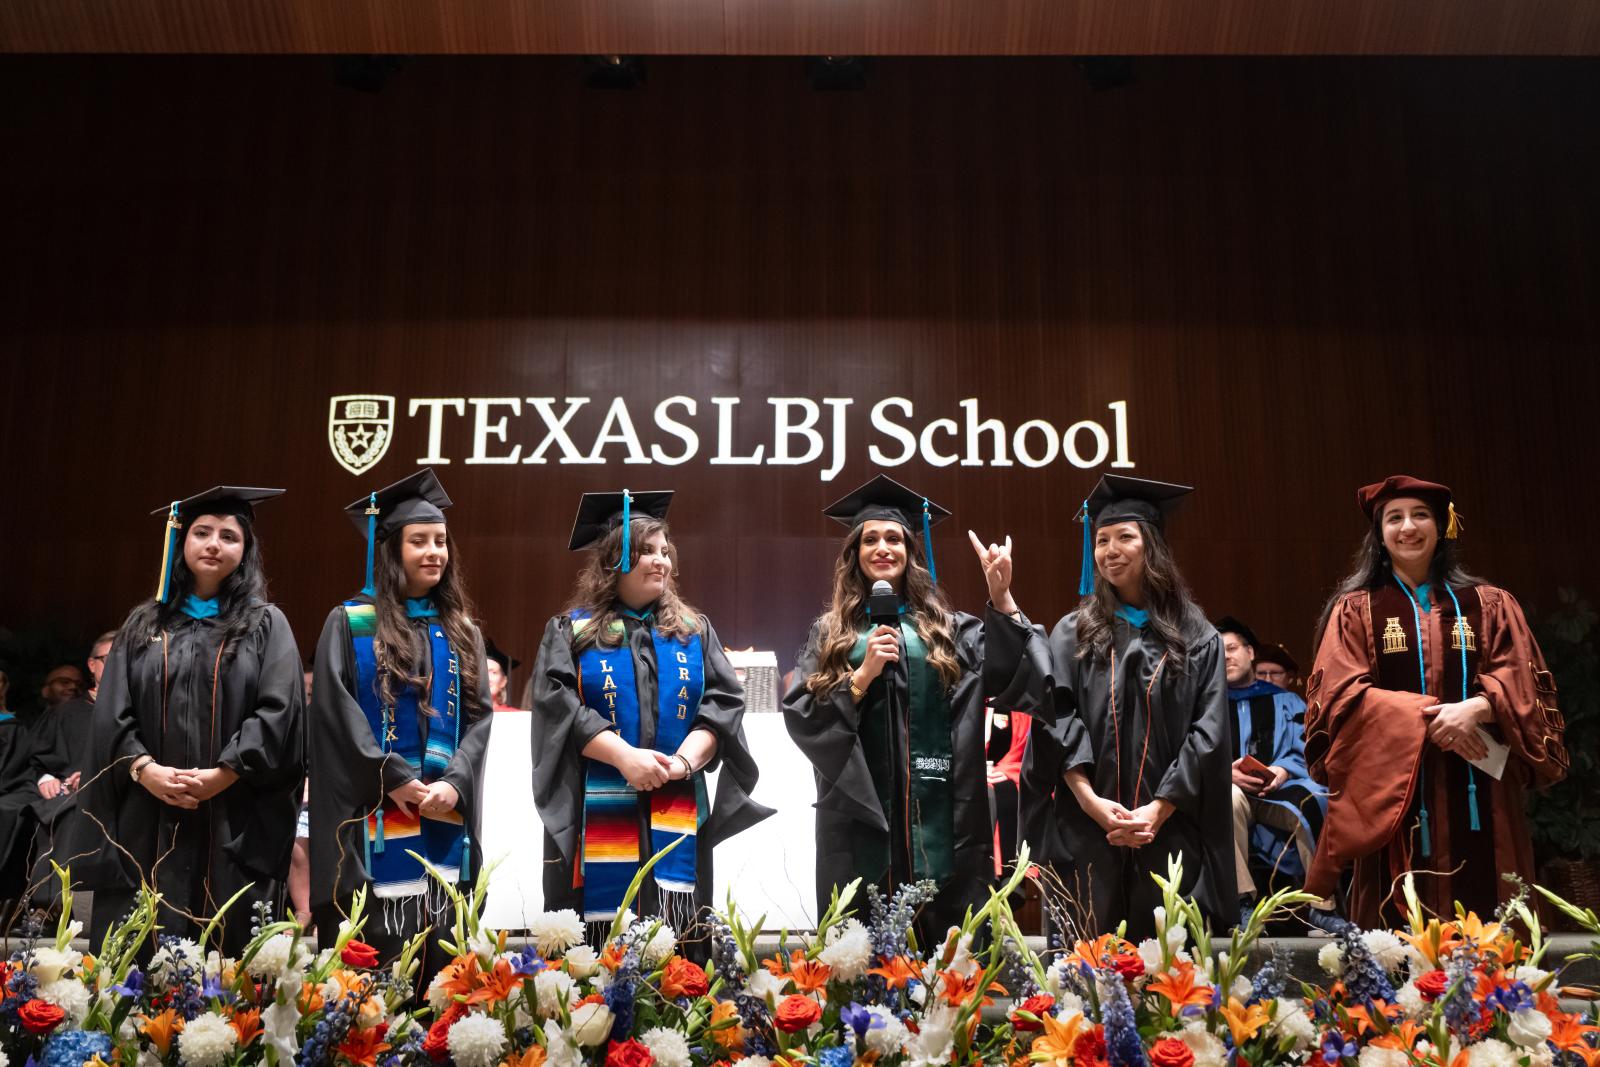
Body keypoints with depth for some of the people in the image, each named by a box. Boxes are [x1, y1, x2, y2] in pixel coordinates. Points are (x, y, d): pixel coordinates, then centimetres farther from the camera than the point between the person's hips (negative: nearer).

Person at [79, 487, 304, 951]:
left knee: (226, 952, 0)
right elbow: (112, 714, 6)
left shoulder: (266, 625, 6)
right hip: (146, 823, 2)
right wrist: (145, 769, -11)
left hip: (233, 826, -2)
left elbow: (278, 713, -5)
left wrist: (222, 774, -16)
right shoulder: (144, 624, 14)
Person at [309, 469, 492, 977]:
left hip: (444, 821, 4)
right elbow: (337, 713, -7)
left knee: (438, 959, 4)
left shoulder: (461, 631, 14)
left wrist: (454, 784, -10)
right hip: (374, 822, -3)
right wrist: (395, 780, -15)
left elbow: (479, 716, 7)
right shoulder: (349, 624, 3)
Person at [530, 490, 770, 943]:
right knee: (598, 944, -1)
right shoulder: (570, 631, 7)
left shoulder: (695, 631, 15)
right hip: (598, 818, -2)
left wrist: (685, 759, -12)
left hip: (676, 818, 2)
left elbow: (723, 702, 5)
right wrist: (624, 756, -17)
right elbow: (557, 704, -7)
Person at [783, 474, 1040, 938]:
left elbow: (1009, 675, -7)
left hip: (936, 813, 1)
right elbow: (800, 715, -2)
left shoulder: (946, 627, 8)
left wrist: (1001, 599, -18)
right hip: (858, 810, 0)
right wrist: (864, 674, -12)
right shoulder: (830, 632, 8)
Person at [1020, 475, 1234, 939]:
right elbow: (1056, 722, 0)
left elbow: (1208, 733, 0)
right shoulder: (1072, 635, 9)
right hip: (1086, 834, 0)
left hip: (1170, 833, 0)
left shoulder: (1196, 638, 7)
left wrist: (1158, 810, -11)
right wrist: (1091, 801, -13)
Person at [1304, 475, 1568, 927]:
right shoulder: (1355, 610, 8)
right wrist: (1426, 718, -16)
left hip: (1477, 795, 2)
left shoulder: (1489, 605, 13)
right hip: (1395, 792, -1)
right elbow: (1339, 694, -4)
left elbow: (1523, 682, 3)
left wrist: (1477, 708, -19)